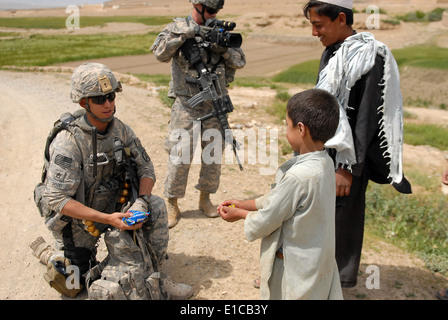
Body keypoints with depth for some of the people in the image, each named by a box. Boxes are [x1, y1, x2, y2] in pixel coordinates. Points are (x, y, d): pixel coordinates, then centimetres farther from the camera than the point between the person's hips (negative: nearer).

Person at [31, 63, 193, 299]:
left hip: (111, 203, 4)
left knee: (156, 207, -21)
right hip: (76, 215, -4)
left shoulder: (120, 129, -11)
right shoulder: (68, 143, -29)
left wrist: (142, 200, -25)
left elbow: (145, 167, -5)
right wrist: (108, 219, -38)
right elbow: (56, 199, -31)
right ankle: (47, 251, 35)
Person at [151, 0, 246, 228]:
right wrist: (186, 34, -23)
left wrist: (223, 48, -13)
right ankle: (172, 206, 12)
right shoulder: (177, 27, -1)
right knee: (180, 157, -3)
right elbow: (160, 53, -18)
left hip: (214, 105, 4)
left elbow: (240, 61, 5)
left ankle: (205, 199, 28)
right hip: (186, 106, -4)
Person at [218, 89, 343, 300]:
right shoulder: (325, 163, -5)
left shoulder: (298, 176, -31)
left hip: (295, 267, -8)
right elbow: (279, 198, 7)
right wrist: (246, 204, 9)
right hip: (318, 257, 8)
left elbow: (266, 221, -18)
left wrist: (240, 214, 1)